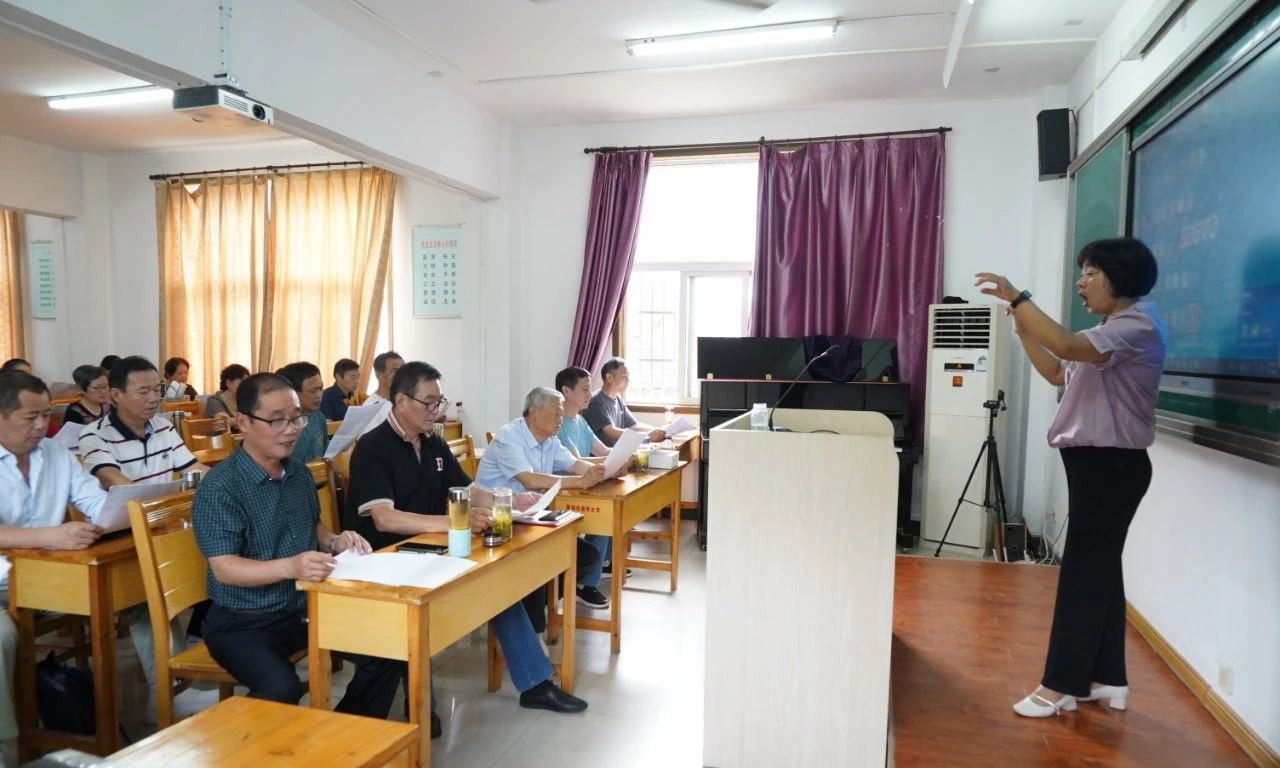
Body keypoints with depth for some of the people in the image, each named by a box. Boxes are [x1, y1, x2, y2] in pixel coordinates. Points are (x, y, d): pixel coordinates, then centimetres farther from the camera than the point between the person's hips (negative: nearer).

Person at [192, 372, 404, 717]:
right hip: (243, 622, -6)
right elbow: (224, 568, -24)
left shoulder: (299, 472, 6)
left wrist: (333, 542, -2)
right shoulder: (219, 488, -17)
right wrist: (290, 567, -40)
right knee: (281, 690, -32)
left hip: (305, 608, 6)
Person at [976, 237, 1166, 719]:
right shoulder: (1112, 331, 19)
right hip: (1095, 462, 10)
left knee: (1083, 571, -6)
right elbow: (1058, 374, 19)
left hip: (1113, 464, -10)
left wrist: (1017, 298, -25)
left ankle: (1062, 685, 2)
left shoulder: (1138, 325, -14)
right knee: (1098, 569, 13)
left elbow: (1067, 345, -31)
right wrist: (1022, 327, 8)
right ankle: (1105, 679, 21)